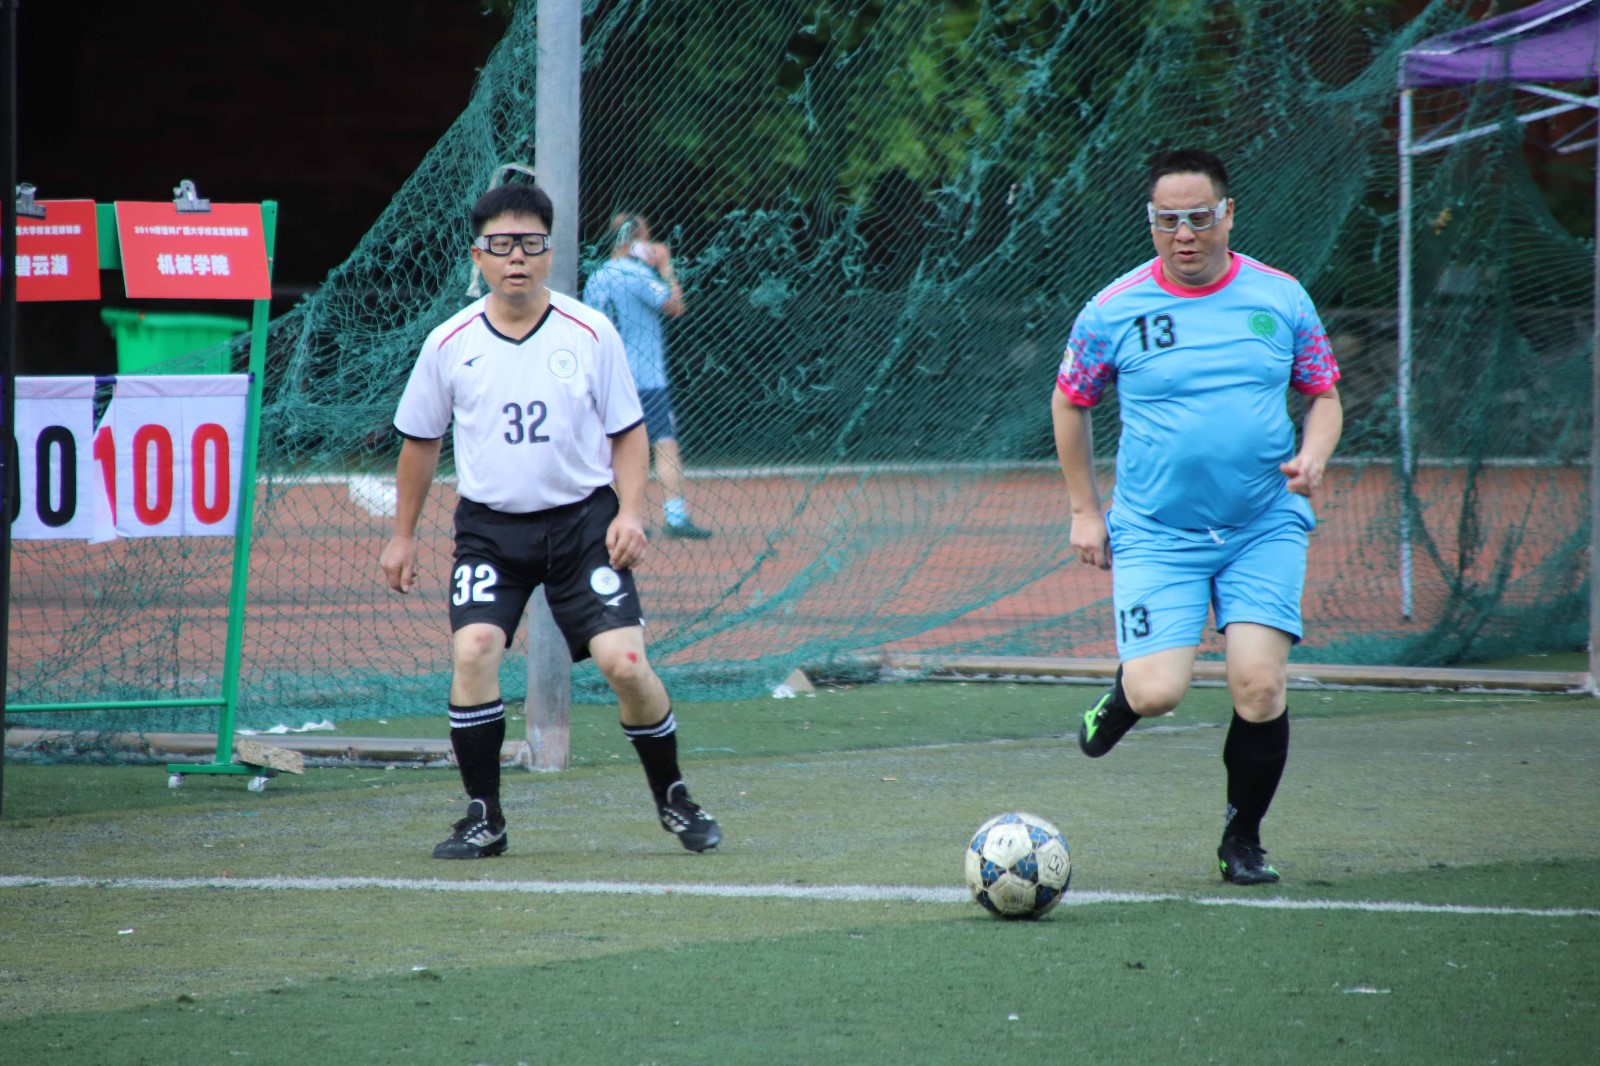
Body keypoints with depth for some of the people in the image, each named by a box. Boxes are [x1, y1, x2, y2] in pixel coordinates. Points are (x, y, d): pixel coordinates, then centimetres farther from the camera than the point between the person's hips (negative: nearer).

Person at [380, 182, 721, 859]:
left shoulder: (591, 335, -2)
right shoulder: (449, 344, 0)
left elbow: (628, 433, 6)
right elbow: (420, 440, 13)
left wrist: (629, 512, -7)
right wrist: (403, 535, 15)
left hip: (583, 518, -1)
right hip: (489, 525, 1)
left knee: (624, 661, -12)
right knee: (473, 649, -21)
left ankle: (672, 799, 12)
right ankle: (483, 817, -8)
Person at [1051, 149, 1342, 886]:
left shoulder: (1279, 298, 3)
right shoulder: (1114, 311, -2)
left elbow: (1324, 397, 13)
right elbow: (1068, 403, 12)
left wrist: (1312, 459, -8)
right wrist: (1084, 510, 9)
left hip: (1265, 527, 1)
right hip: (1156, 532, -1)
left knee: (1259, 686, -13)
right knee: (1158, 693, -16)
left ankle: (1243, 837, 10)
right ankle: (1121, 699, 23)